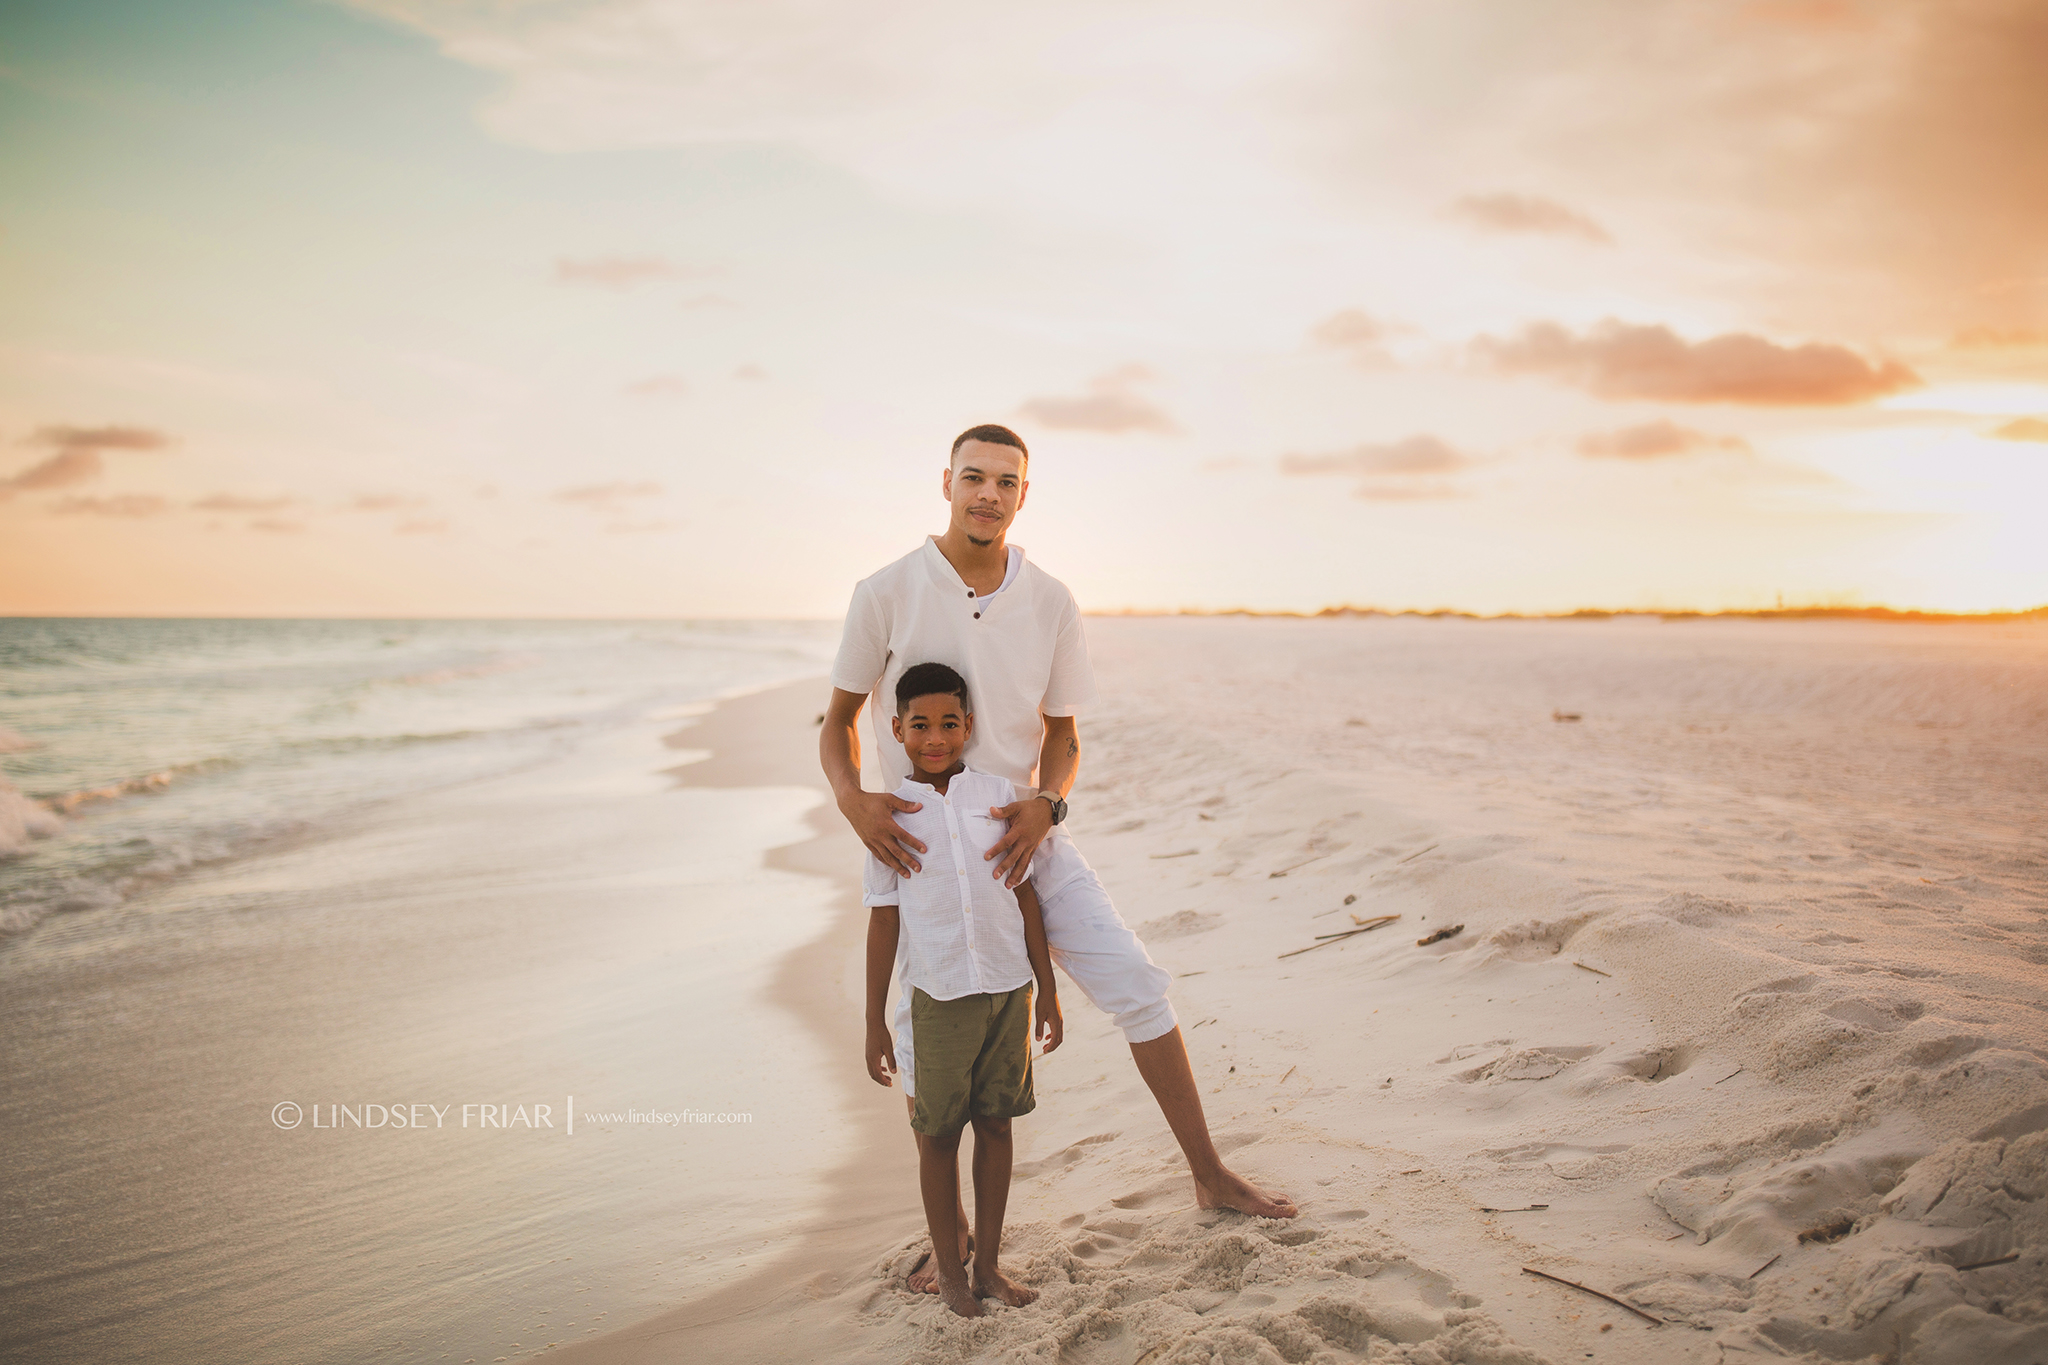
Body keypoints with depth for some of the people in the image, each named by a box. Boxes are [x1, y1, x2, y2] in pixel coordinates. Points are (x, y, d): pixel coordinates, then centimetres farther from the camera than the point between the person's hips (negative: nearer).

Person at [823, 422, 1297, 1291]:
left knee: (1138, 988, -1)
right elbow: (839, 720, -3)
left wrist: (1045, 805, -17)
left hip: (1026, 836, 3)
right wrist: (852, 798, -24)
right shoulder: (887, 593, -11)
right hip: (925, 849, -2)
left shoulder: (1050, 602, -3)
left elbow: (1063, 733, 5)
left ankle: (1210, 1177, 15)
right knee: (926, 1043, -2)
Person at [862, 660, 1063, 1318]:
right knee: (938, 1134, 8)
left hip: (1008, 989, 2)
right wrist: (874, 1022, 2)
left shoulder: (999, 794, 2)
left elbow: (1025, 894, 7)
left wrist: (1047, 989, 8)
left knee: (995, 1123, 11)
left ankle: (988, 1265, 25)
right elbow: (883, 920, 1)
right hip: (938, 997, -2)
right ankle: (948, 1268, 25)